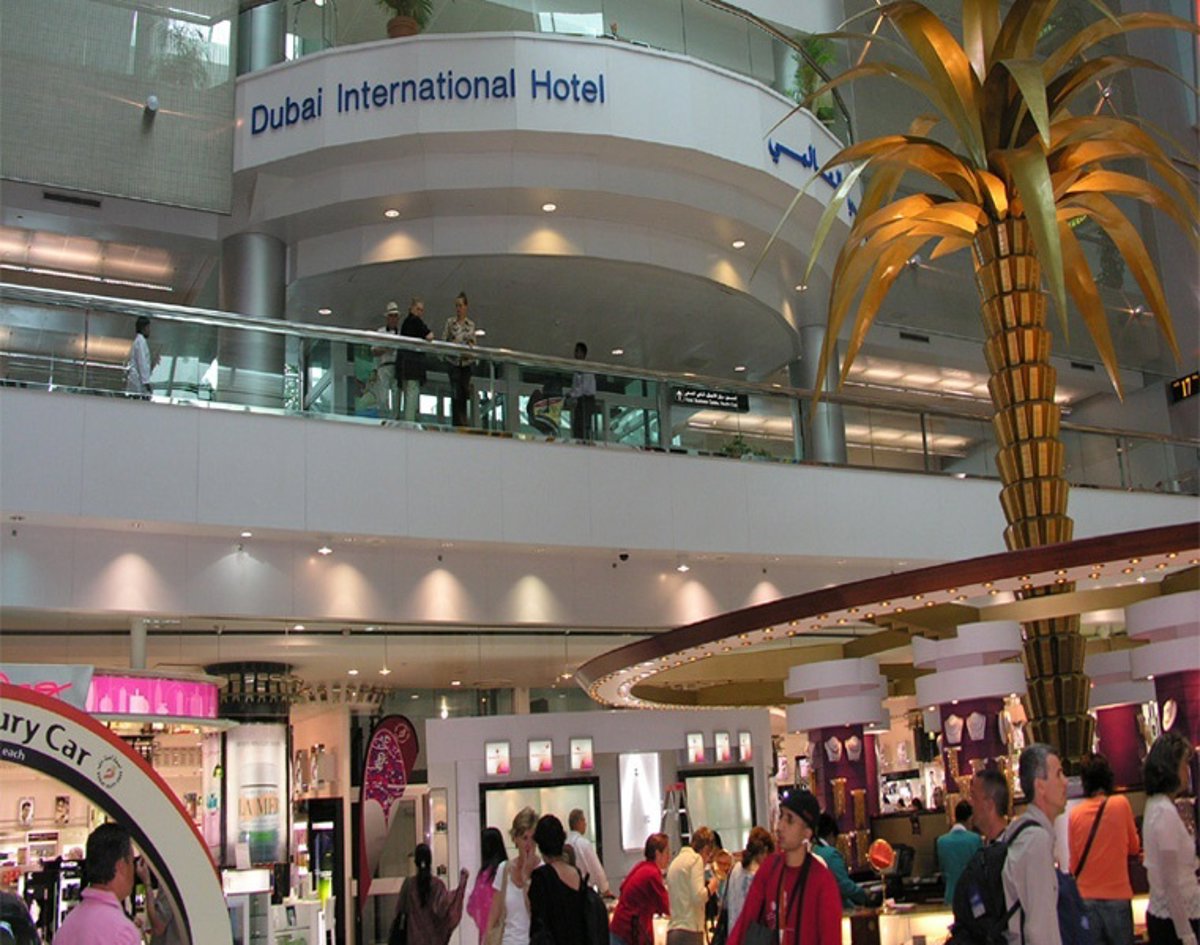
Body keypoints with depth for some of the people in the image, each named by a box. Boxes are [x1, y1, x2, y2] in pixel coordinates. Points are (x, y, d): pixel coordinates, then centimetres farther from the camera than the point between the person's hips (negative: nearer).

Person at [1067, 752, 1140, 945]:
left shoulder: (1074, 814, -2)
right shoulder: (1121, 804, -7)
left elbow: (1073, 863, 7)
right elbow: (1134, 847, 7)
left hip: (1086, 898, 2)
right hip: (1117, 895, -2)